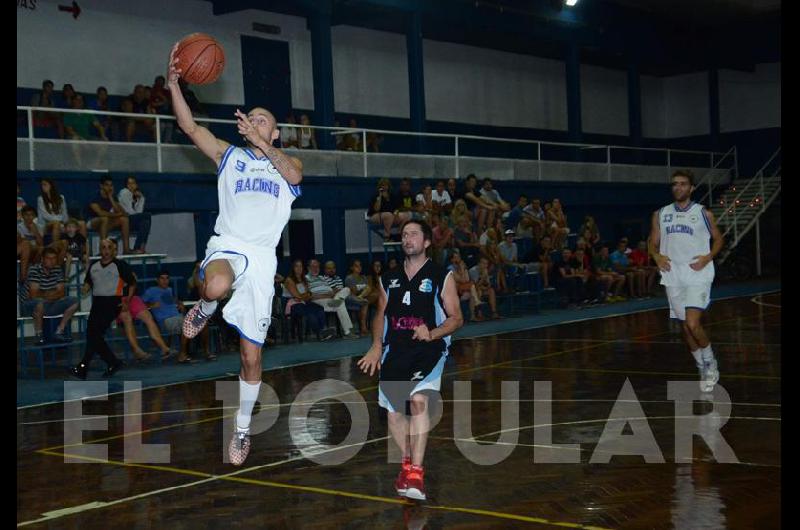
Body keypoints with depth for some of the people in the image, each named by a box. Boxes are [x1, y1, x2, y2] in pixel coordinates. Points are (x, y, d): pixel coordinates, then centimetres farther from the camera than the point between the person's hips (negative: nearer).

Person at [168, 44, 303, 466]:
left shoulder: (288, 164, 16)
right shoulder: (229, 155, 16)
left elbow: (294, 174, -10)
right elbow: (190, 127, 2)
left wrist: (260, 142, -17)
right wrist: (173, 82, -10)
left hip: (262, 257, 1)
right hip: (227, 246, -1)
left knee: (251, 356, 4)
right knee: (217, 286, -42)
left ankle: (243, 428, 23)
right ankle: (205, 309, -4)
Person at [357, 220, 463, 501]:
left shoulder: (441, 276, 2)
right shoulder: (389, 279, 15)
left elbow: (456, 318, 1)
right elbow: (380, 315, 22)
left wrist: (432, 334, -17)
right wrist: (377, 346, 6)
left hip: (428, 348, -4)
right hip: (395, 349, 4)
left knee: (418, 399, -25)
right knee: (393, 412, 3)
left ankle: (415, 471, -23)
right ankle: (408, 461, 27)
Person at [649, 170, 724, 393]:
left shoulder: (703, 213, 1)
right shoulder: (660, 214, 10)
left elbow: (718, 239, 10)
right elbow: (653, 243, 16)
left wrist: (708, 257, -8)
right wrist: (657, 256, -6)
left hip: (698, 275, -4)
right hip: (673, 277, 4)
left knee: (693, 324, -18)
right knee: (686, 327, 9)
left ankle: (711, 364, 6)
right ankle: (704, 370, 26)